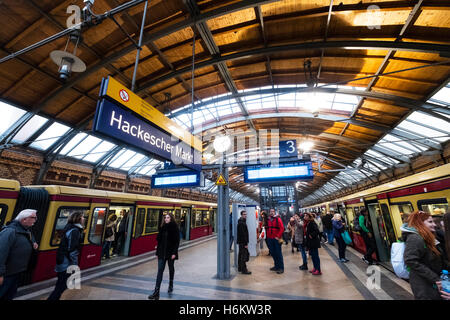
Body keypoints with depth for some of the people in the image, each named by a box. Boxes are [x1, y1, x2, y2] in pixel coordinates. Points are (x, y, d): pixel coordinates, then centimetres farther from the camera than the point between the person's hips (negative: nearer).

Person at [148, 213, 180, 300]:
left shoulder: (174, 228, -11)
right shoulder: (162, 227, 2)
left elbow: (177, 241, -12)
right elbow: (159, 240, 7)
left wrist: (174, 253, -16)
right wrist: (158, 252, 6)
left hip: (170, 252, -3)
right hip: (162, 252, 3)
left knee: (171, 268, 16)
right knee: (160, 270, 0)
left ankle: (171, 285, 38)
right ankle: (156, 292, 5)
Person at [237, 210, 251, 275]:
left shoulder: (243, 222, 13)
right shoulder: (241, 223, -19)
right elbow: (243, 234, -22)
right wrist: (246, 243, -21)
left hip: (241, 242, 10)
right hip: (242, 242, -10)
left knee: (241, 255, 16)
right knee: (244, 256, -4)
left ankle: (240, 268, 26)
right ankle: (244, 270, 3)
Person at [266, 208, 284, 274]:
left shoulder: (278, 219, -5)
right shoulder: (268, 220, 7)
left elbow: (282, 228, -10)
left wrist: (278, 236, -14)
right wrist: (268, 236, 7)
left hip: (276, 239, -4)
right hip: (270, 239, 5)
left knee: (278, 253, -1)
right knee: (273, 253, 12)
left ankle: (281, 268, 10)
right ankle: (276, 266, 26)